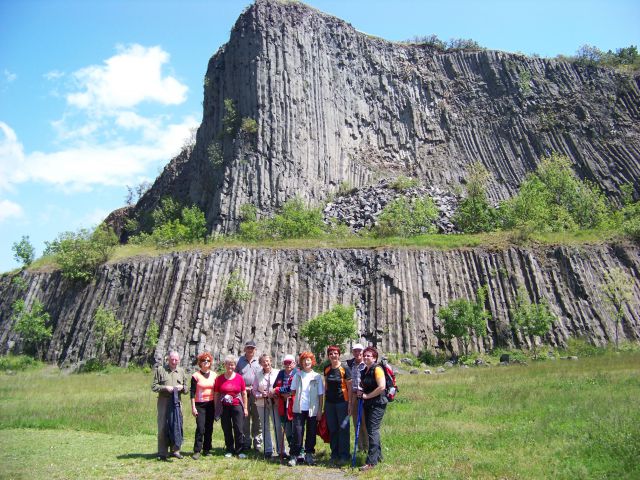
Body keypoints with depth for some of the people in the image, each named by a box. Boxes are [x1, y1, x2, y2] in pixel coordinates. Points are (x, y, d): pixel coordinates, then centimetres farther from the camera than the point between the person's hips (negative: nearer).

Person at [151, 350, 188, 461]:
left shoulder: (181, 371, 13)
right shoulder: (160, 370, 3)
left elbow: (187, 388, 16)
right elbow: (154, 386, 0)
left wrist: (182, 387, -7)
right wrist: (165, 388, -16)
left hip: (177, 403, 3)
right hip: (164, 403, -3)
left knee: (177, 426, 5)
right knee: (163, 427, -1)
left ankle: (175, 450, 17)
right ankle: (162, 453, 8)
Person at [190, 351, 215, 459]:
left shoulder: (214, 375, 8)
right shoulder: (196, 376, -2)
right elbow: (192, 392, -4)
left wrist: (217, 406, 8)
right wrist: (193, 407, -9)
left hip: (211, 405, 4)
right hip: (200, 405, -3)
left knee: (209, 428, 5)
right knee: (200, 428, -10)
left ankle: (206, 449, 16)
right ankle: (197, 451, -2)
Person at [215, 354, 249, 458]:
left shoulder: (239, 378, 1)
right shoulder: (219, 378, 1)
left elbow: (244, 393, 5)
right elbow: (216, 395, 5)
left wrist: (245, 408, 4)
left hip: (237, 406, -1)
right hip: (224, 408, 1)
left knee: (238, 429, 0)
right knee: (227, 430, 8)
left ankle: (239, 451, 10)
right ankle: (229, 450, 22)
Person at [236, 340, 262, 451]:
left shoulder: (258, 361, 10)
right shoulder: (239, 361, 9)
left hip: (256, 393, 0)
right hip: (242, 393, 0)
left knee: (257, 418, 1)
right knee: (244, 418, 4)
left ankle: (258, 442, 9)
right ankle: (246, 442, 13)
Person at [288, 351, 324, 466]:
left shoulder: (317, 377, 2)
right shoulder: (297, 375, 5)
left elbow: (320, 395, 1)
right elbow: (293, 391, 10)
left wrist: (320, 410, -2)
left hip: (312, 409, 0)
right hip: (299, 409, 0)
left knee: (311, 433, 7)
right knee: (298, 432, -1)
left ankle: (309, 455, 18)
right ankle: (295, 455, 6)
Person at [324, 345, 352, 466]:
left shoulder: (345, 369, -7)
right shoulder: (327, 369, 7)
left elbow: (350, 387, -7)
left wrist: (350, 403, -11)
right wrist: (324, 400, 14)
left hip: (342, 402, -5)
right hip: (329, 403, 5)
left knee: (343, 428, -2)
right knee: (332, 429, 10)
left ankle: (344, 456, 7)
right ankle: (334, 455, 20)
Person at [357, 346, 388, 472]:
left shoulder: (377, 369, -14)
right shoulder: (364, 371, 12)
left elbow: (381, 387, -24)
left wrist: (367, 395, -17)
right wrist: (361, 392, 6)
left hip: (377, 404, -9)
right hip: (368, 404, 9)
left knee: (373, 431, -9)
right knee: (371, 430, 15)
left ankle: (371, 462, -5)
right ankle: (378, 455, 30)